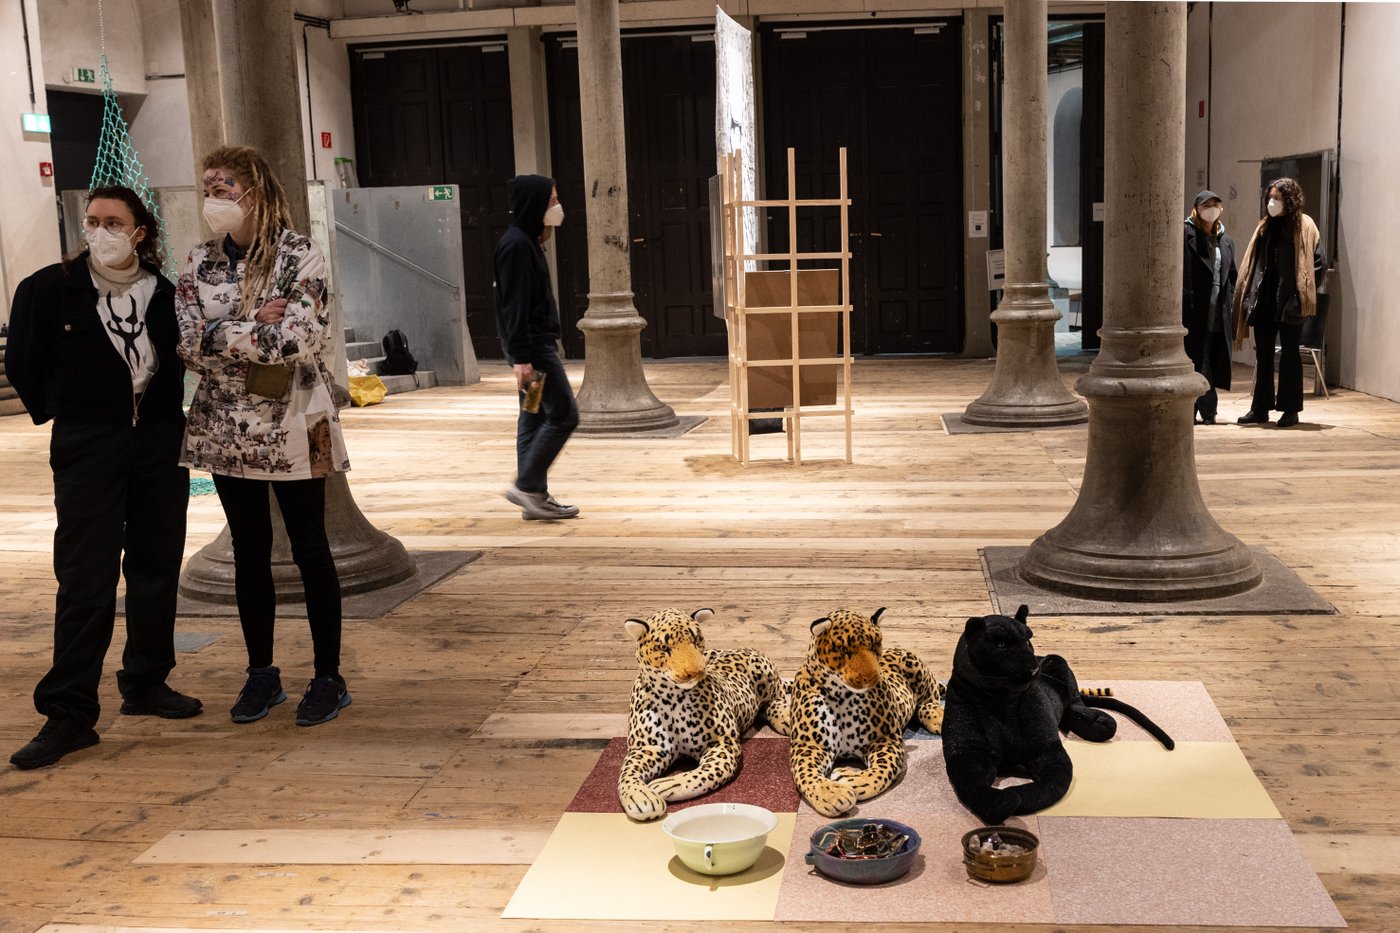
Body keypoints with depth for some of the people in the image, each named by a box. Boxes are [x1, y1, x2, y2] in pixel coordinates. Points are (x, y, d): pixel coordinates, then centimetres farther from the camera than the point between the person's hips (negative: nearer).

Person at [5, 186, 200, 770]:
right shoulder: (47, 289, -3)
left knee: (157, 568, 10)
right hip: (86, 451, -3)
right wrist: (61, 415, 10)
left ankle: (146, 684, 26)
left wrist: (161, 417, 7)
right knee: (85, 580, -5)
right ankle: (69, 714, 0)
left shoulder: (166, 295, 4)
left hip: (161, 447, 4)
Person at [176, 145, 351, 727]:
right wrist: (256, 328, -17)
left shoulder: (299, 256, -9)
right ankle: (261, 675, 25)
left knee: (310, 550, 4)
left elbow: (301, 337, -20)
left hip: (292, 427, -4)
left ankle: (329, 677, 15)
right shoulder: (200, 262, 6)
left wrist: (220, 335, -14)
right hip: (226, 430, 5)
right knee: (249, 552, 12)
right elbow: (186, 339, -5)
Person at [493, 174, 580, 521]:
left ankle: (536, 497, 15)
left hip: (536, 343, 10)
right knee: (564, 414, -7)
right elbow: (514, 306, -20)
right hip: (531, 346, -10)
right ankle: (526, 485, -2)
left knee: (534, 419, 11)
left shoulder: (527, 242, 16)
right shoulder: (516, 245, -15)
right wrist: (522, 357, -23)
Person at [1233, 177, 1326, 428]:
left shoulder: (1304, 226, -2)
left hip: (1289, 303, -5)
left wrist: (1303, 292, -8)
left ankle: (1290, 409, 8)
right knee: (1263, 355, 8)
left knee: (1289, 354, 2)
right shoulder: (1265, 227, 13)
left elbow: (1318, 263, -5)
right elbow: (1252, 263, 13)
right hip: (1264, 301, 5)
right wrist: (1250, 296, 5)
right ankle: (1260, 409, 14)